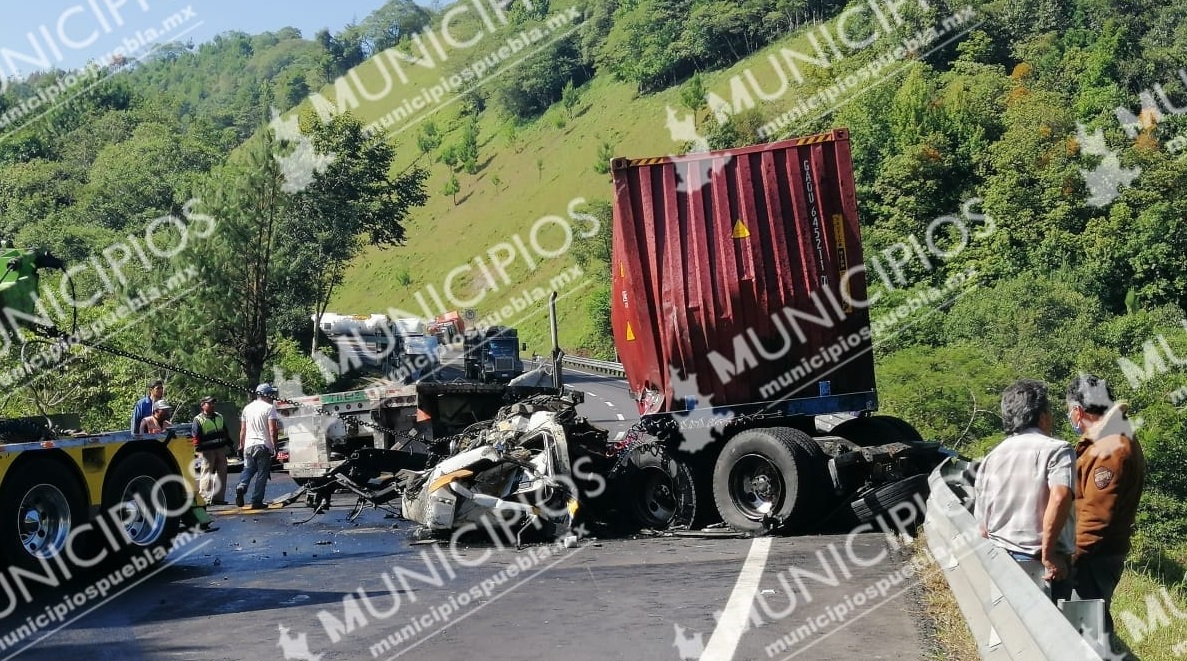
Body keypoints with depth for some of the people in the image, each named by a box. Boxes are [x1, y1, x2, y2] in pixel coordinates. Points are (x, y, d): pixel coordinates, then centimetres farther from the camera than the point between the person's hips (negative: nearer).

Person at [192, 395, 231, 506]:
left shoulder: (220, 417, 17)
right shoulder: (198, 419, -2)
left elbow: (226, 433, 23)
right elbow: (196, 437, -7)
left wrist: (230, 445, 20)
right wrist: (198, 449, -15)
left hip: (221, 450, 6)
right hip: (207, 451, -6)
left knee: (221, 473, 6)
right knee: (206, 473, -7)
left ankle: (218, 497, 12)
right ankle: (205, 498, -5)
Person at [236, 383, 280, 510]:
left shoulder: (247, 408, 11)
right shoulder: (269, 407, -7)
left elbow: (243, 429, 15)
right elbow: (273, 430, -13)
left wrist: (241, 445, 23)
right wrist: (275, 447, -10)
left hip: (249, 445, 5)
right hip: (264, 446, -5)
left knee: (248, 470, 15)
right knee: (262, 474, 1)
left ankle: (242, 486, -13)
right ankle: (256, 501, -1)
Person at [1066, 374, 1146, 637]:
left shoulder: (1110, 451, -21)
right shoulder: (1117, 440, 12)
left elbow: (1096, 516, -24)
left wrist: (1069, 559, -23)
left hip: (1095, 557, -10)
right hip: (1101, 553, 10)